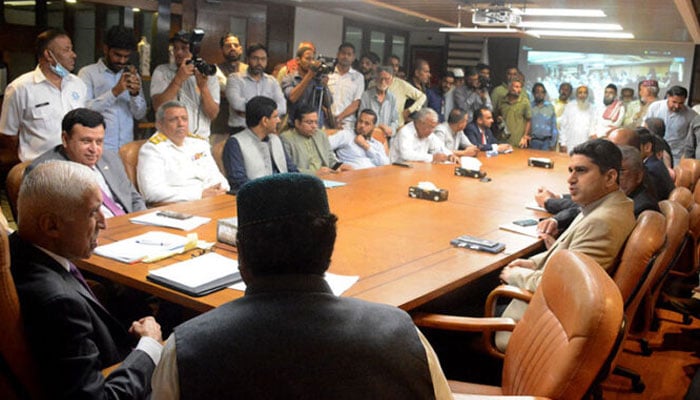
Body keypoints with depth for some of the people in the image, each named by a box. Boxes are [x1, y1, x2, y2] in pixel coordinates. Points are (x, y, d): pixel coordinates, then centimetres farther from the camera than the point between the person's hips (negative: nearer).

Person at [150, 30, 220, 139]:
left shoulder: (208, 74, 8)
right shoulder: (161, 71, 7)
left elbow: (213, 114, 0)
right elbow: (158, 106, -8)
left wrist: (203, 86, -13)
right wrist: (178, 79, -13)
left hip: (200, 139, 1)